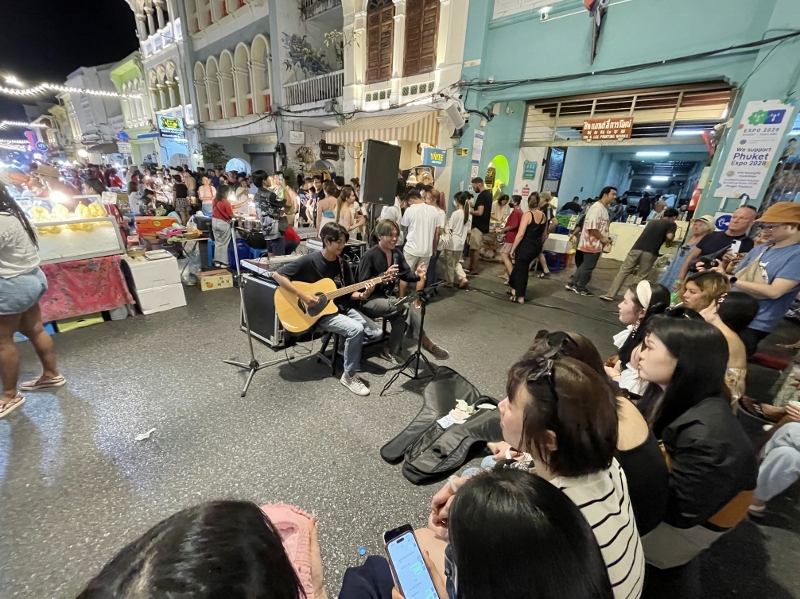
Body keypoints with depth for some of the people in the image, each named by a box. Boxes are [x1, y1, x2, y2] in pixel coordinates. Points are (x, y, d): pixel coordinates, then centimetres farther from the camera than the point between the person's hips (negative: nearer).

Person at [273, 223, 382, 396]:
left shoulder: (344, 264, 3)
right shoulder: (309, 261, -15)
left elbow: (349, 293, 7)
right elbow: (278, 275, -18)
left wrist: (362, 294, -15)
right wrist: (302, 296, -24)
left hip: (342, 308, 7)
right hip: (321, 313, -6)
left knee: (375, 333, -2)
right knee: (356, 329, -29)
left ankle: (351, 349, 23)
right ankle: (349, 375, -10)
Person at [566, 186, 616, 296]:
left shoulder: (603, 208, 14)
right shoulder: (597, 208, -18)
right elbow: (592, 227, -25)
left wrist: (605, 238, 9)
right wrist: (603, 239, -15)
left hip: (595, 243, 10)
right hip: (592, 243, -10)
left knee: (586, 265, 16)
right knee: (588, 266, 1)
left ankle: (572, 284, 24)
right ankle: (580, 288, 14)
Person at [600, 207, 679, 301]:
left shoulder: (652, 222, 28)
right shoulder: (672, 224, 13)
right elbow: (669, 237, -4)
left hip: (637, 249, 3)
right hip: (650, 253, -3)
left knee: (623, 271, 4)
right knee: (641, 277, 6)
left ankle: (610, 295, -2)